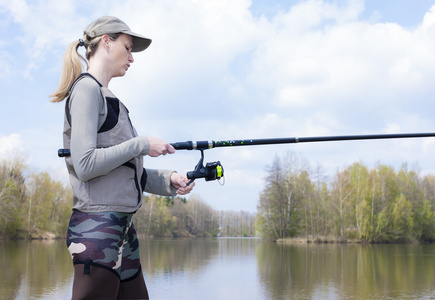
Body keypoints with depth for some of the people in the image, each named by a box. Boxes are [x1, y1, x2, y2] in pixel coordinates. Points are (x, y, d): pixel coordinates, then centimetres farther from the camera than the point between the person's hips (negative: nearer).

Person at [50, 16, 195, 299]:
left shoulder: (108, 97, 19)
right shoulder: (86, 89, -8)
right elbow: (85, 165, -19)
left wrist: (167, 180, 6)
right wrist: (142, 145, -11)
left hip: (123, 227, 9)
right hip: (97, 227, -9)